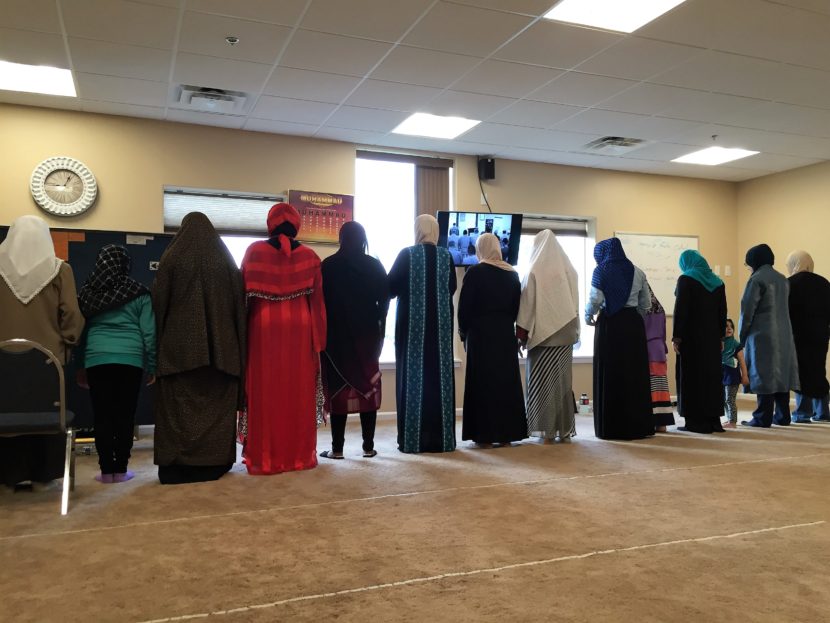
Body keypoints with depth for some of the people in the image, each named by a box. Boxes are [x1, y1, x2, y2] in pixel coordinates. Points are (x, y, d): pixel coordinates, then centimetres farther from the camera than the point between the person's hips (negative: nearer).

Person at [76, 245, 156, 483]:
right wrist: (152, 366, 8)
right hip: (130, 360, -1)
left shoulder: (88, 292, 9)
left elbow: (79, 330, 12)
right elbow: (149, 332, 2)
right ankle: (120, 470, 9)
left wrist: (80, 365, 19)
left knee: (102, 416, 6)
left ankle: (107, 470, 8)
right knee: (125, 415, 5)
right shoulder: (139, 293, 4)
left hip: (97, 359, 1)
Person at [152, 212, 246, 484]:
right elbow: (239, 304, 7)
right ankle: (216, 462, 12)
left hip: (181, 344, -2)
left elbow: (159, 300, 0)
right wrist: (237, 346, 11)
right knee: (217, 405, 8)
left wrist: (159, 338, 8)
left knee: (180, 406, 3)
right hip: (221, 345, 2)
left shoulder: (172, 257, -1)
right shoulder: (226, 260, 6)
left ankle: (177, 466, 4)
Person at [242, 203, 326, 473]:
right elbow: (317, 301, 1)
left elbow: (244, 294, 1)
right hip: (299, 329, 1)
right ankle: (300, 454, 13)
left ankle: (264, 457, 8)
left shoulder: (254, 251, 0)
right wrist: (318, 340, 5)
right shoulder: (309, 256, 1)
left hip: (264, 328, -1)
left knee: (265, 392, 5)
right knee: (299, 392, 7)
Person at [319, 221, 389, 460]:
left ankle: (337, 448, 2)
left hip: (336, 334, -2)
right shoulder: (374, 265, 1)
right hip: (368, 333, 2)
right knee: (368, 386, 7)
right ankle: (368, 446, 8)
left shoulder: (328, 265, -4)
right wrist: (380, 330, 9)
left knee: (339, 388, 2)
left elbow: (321, 300, -4)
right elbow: (385, 299, 1)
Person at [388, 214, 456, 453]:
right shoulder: (446, 256, 1)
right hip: (440, 324, 2)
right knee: (439, 376, 7)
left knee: (413, 376, 2)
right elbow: (451, 288, 11)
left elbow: (390, 286, -4)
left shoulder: (407, 254, -6)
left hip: (413, 323, -2)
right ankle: (441, 437, 11)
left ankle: (413, 438, 4)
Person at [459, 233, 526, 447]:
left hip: (480, 333, -4)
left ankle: (485, 434, 2)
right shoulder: (512, 274, 6)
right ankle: (506, 433, 12)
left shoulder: (475, 272, -8)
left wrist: (464, 331, 4)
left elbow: (464, 306, -8)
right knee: (507, 381, 9)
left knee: (483, 381, 1)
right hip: (506, 333, 4)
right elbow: (517, 305, 9)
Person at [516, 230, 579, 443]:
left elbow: (527, 306, -7)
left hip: (542, 334, -4)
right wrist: (574, 332, 16)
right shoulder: (569, 271, 5)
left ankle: (547, 430, 2)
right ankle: (565, 430, 13)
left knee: (543, 381, 2)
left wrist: (521, 334, -1)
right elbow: (575, 304, 9)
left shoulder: (534, 273, -7)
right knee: (563, 380, 10)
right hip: (565, 335, 4)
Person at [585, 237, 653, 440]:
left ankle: (611, 428, 4)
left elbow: (595, 300, -11)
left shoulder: (601, 271, -2)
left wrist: (588, 316, 6)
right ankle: (638, 426, 12)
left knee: (610, 375, 2)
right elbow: (646, 304, 9)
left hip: (609, 324, -3)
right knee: (635, 374, 8)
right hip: (633, 324, 3)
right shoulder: (636, 272, 9)